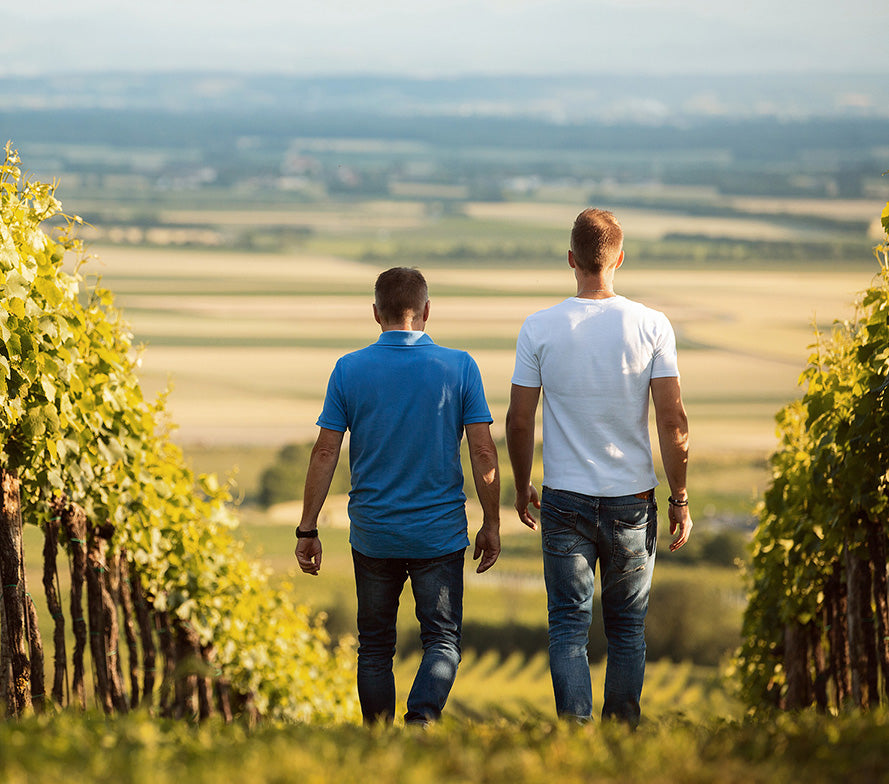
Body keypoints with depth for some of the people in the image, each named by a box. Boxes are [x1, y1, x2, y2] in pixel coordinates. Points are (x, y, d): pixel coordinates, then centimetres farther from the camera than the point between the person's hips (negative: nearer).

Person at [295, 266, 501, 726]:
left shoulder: (349, 370, -3)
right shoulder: (459, 368, -4)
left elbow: (325, 454, -3)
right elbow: (483, 453, -4)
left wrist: (307, 530, 3)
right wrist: (491, 524, 6)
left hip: (373, 534, 1)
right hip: (440, 532, -1)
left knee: (375, 648, 12)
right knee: (443, 640, 5)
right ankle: (421, 722, -20)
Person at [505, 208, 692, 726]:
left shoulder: (539, 329, -6)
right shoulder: (650, 326, -6)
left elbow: (519, 421, -2)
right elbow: (673, 421, -7)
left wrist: (522, 487, 14)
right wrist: (680, 500, 3)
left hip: (565, 502, -1)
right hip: (632, 499, 1)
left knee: (569, 627, 3)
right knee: (628, 629, 13)